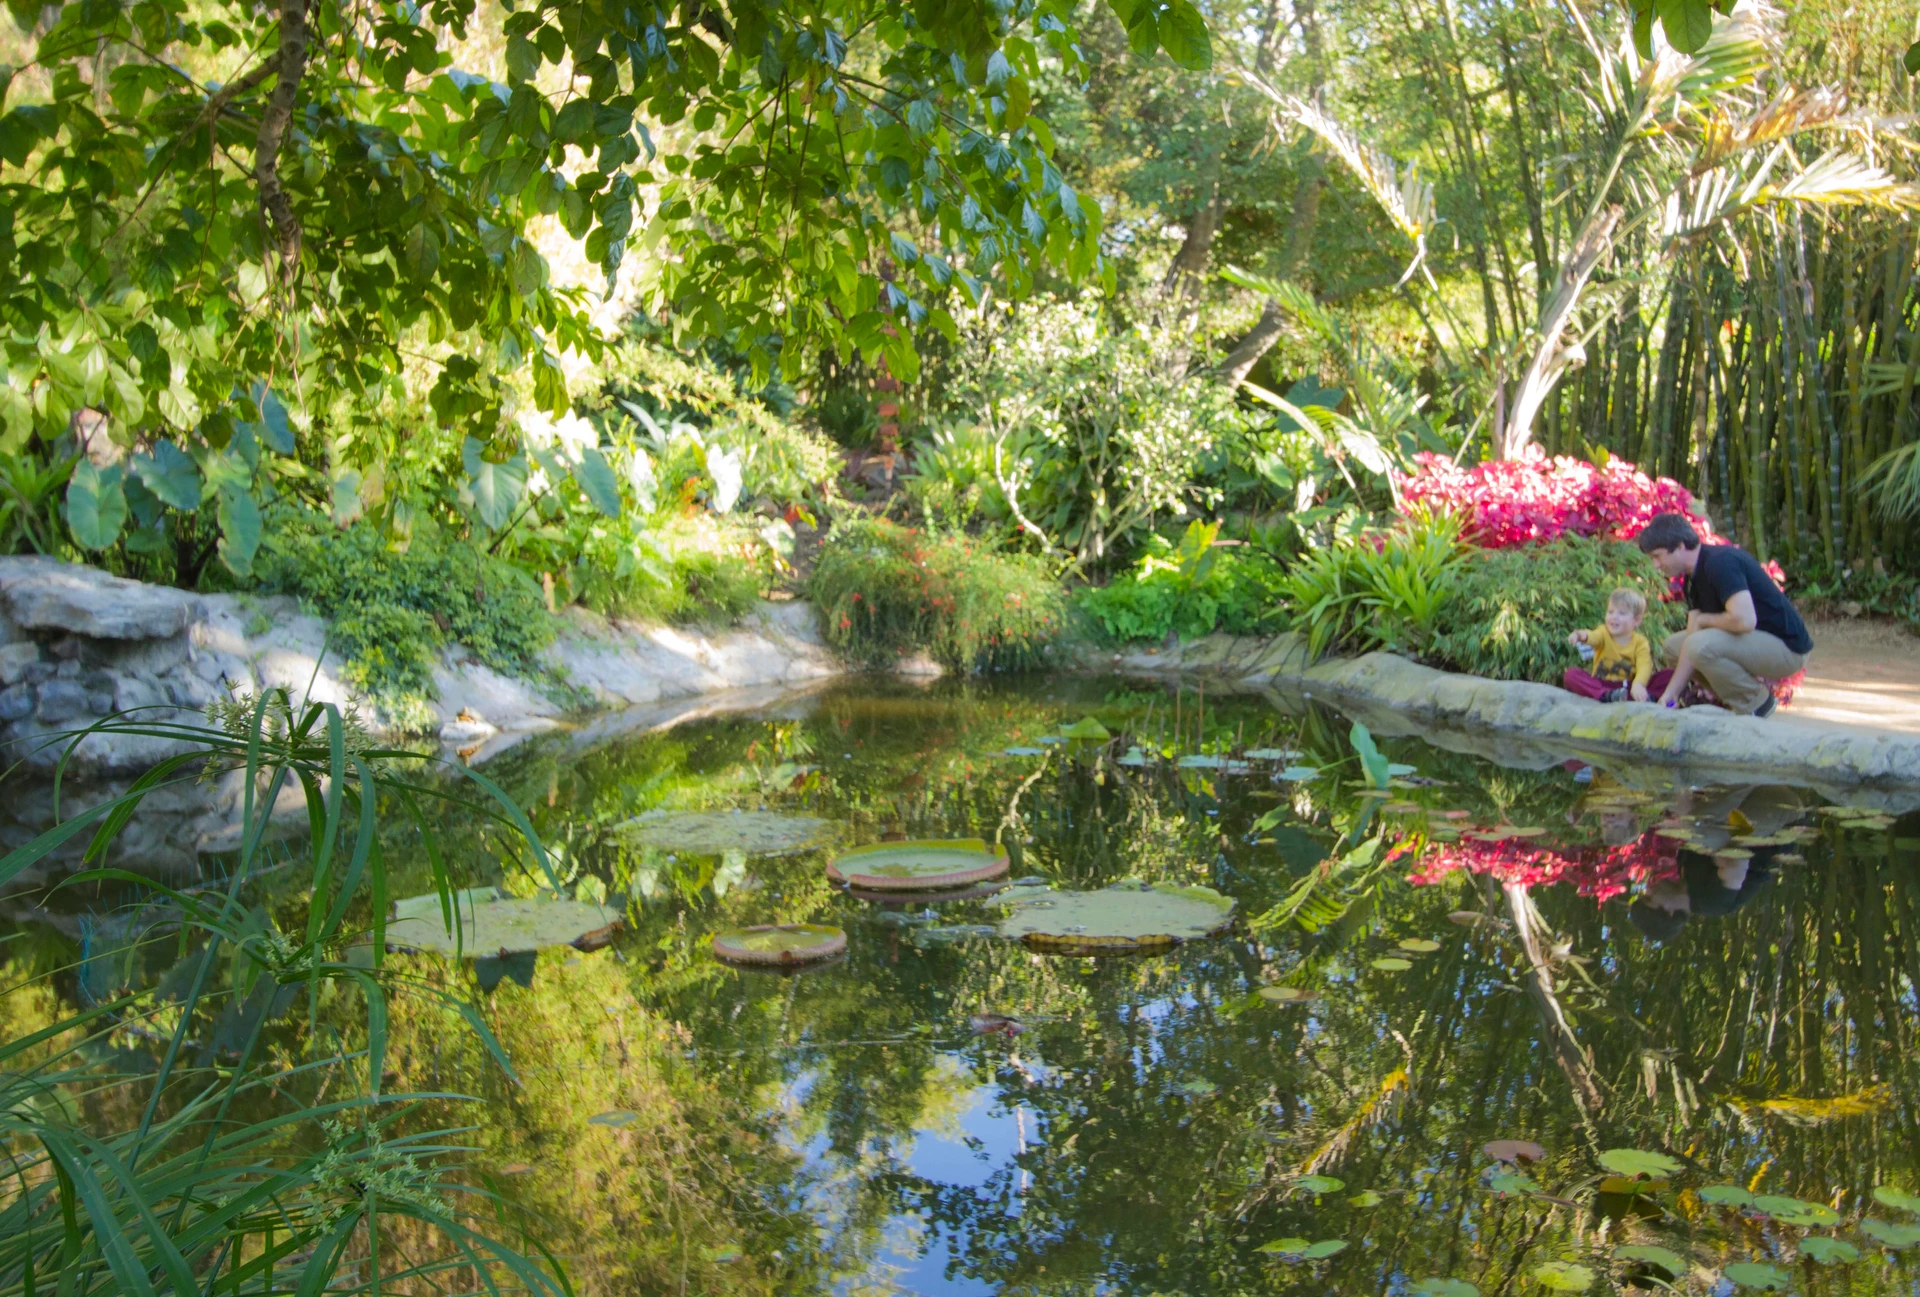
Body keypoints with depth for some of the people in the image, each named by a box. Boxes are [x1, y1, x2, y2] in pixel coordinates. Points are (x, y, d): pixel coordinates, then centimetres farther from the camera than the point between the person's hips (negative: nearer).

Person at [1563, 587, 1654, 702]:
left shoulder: (1640, 643, -3)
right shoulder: (1604, 633, -1)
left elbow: (1644, 667, -20)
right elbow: (1594, 637, -26)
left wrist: (1638, 684, -44)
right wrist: (1583, 636, -53)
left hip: (1626, 687, -1)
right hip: (1599, 684, 1)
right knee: (1571, 674, -26)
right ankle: (1608, 696, -43)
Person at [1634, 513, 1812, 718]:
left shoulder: (1720, 562, -23)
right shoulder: (1695, 575, 7)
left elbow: (1744, 620, -35)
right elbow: (1692, 646, 4)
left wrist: (1705, 620, -14)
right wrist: (1670, 694, -4)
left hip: (1786, 647, -10)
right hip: (1755, 642, 10)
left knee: (1703, 645, -31)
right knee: (1672, 647, 10)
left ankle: (1756, 702, -8)